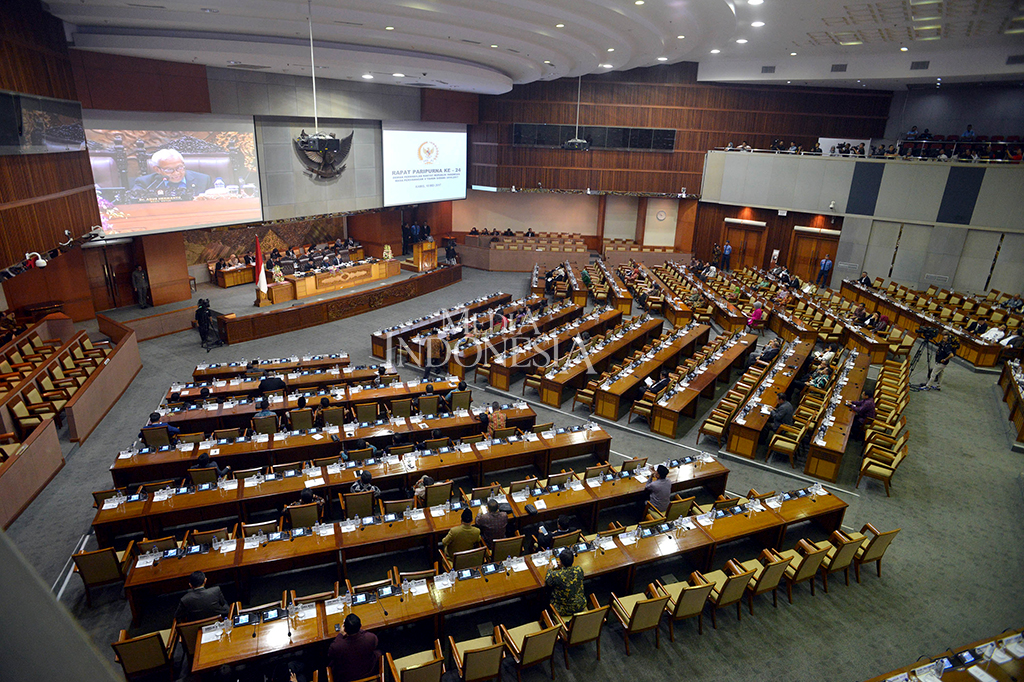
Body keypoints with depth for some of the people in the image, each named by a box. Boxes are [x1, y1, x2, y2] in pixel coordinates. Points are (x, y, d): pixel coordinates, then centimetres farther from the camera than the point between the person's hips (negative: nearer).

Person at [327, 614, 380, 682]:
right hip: (368, 674, 0)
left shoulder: (335, 647, -34)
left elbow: (330, 656, -7)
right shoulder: (372, 638, -30)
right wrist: (358, 629, 6)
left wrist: (341, 634, -2)